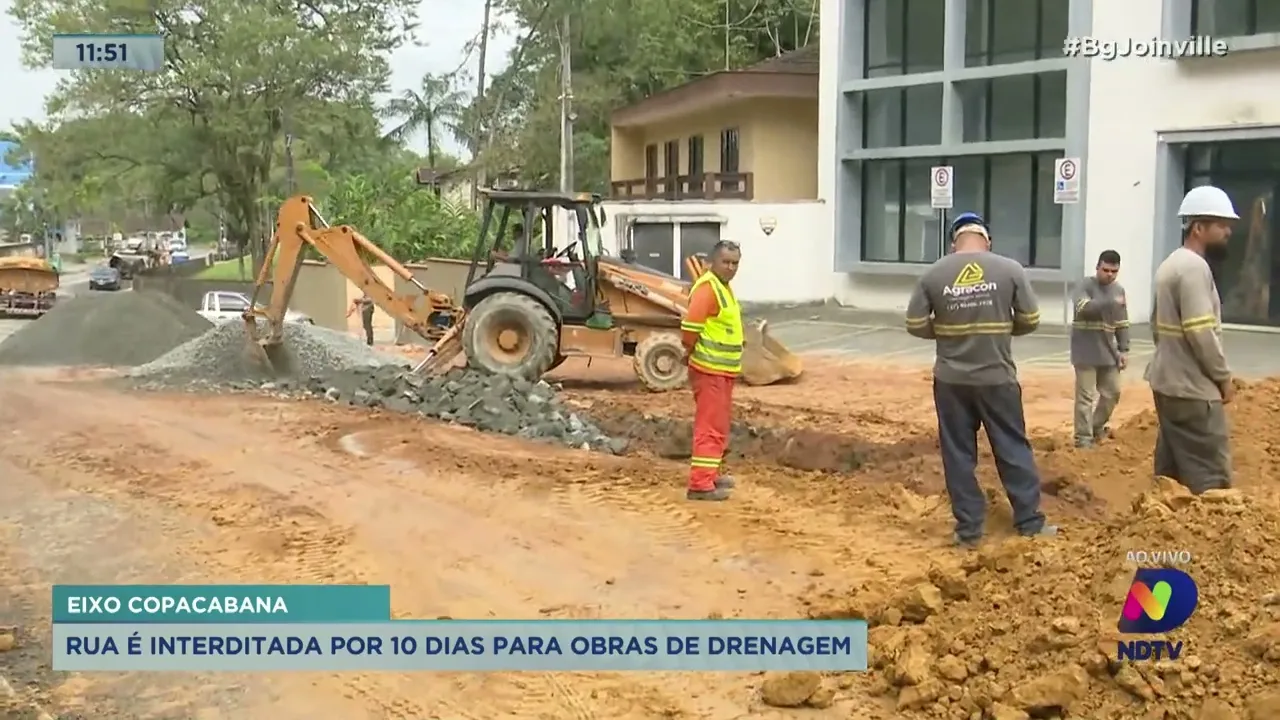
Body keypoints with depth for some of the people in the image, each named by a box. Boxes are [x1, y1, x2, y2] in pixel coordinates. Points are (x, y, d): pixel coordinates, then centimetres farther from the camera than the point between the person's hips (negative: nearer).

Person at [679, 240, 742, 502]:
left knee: (720, 425, 19)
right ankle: (701, 483, -8)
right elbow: (690, 326, -26)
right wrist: (692, 351, -11)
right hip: (710, 370, -10)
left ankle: (713, 473, 31)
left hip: (723, 369, 10)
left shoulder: (723, 286, 15)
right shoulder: (707, 287, -18)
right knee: (710, 427, -10)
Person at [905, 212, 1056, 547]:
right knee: (1013, 450, 12)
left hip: (951, 379, 0)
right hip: (997, 377, 0)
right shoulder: (1010, 269, -4)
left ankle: (968, 529, 12)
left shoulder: (934, 274, -3)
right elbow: (1030, 321, 0)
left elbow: (915, 324, 0)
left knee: (958, 454, 8)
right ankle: (1029, 522, 19)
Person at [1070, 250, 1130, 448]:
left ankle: (1097, 427, 32)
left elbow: (1122, 324, 15)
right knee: (1086, 396, -5)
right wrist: (1111, 303, -33)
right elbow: (1084, 307, -28)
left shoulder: (1119, 289, 11)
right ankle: (1083, 438, -1)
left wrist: (1124, 350, 9)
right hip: (1086, 352, -6)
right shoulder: (1085, 286, -9)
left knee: (1112, 392, 12)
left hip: (1108, 352, 6)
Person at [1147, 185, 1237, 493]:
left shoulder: (1171, 263, 13)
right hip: (1193, 388, -10)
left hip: (1167, 381, 10)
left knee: (1171, 468, 14)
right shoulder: (1194, 267, -17)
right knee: (1211, 475, -8)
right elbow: (1201, 332, -23)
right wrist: (1224, 377, -12)